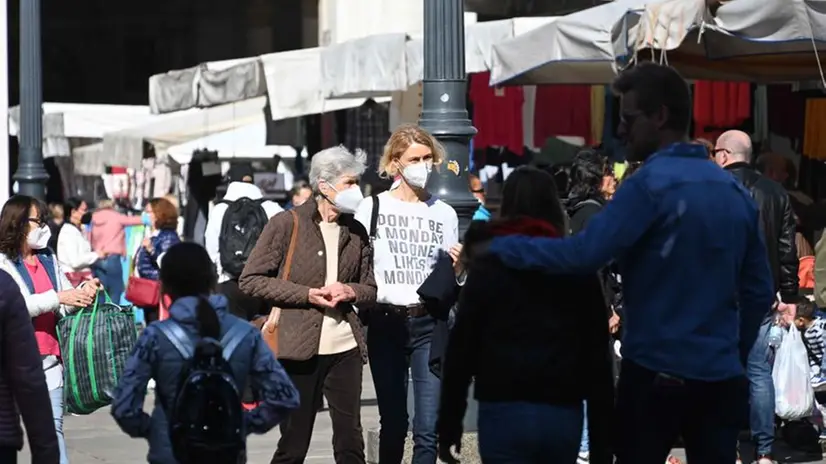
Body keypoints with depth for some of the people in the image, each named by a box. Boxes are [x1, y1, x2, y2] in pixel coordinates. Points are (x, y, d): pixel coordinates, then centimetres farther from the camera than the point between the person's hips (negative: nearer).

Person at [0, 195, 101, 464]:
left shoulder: (49, 260, 13)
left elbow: (65, 306, 9)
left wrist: (82, 293, -12)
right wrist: (57, 297, -25)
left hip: (50, 359, 5)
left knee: (53, 429, 2)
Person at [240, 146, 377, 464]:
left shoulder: (356, 232, 11)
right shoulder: (287, 224, -4)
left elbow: (370, 291, 17)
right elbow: (250, 280, -6)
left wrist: (349, 292, -6)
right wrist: (308, 294, -14)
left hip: (345, 348, 4)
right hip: (299, 349, -4)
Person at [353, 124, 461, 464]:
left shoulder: (444, 213, 10)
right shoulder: (372, 208, 3)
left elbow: (449, 283, 14)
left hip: (430, 324, 1)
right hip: (386, 323, -1)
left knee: (428, 428, -6)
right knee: (393, 424, 6)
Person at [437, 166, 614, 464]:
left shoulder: (488, 268, 2)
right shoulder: (580, 269, 9)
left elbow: (461, 348, -2)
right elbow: (598, 357, 5)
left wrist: (448, 427, 4)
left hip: (505, 414, -3)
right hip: (564, 416, 3)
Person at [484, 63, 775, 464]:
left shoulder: (651, 184, -12)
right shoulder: (736, 191, 9)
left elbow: (584, 254, -21)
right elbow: (759, 291, 12)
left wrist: (499, 246, -12)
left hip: (657, 373, -5)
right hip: (720, 376, 6)